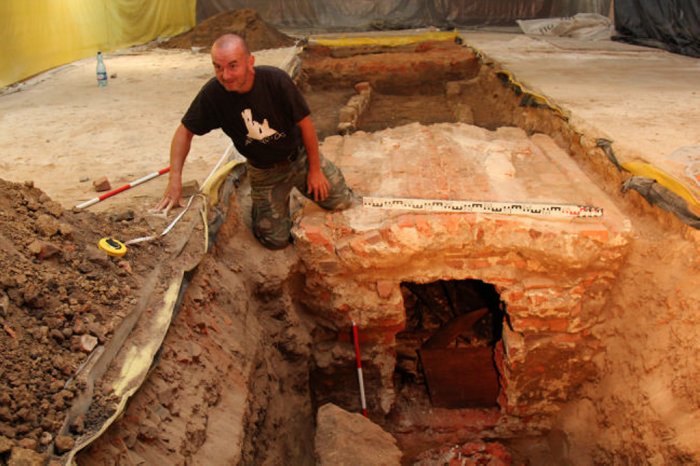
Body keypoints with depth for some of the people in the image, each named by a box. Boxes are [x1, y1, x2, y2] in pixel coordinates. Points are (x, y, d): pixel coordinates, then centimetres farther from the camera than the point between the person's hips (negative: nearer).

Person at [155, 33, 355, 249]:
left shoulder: (276, 80, -27)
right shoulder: (212, 93, -23)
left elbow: (305, 123, -15)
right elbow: (185, 132, -12)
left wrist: (315, 169, -8)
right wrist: (175, 180, -24)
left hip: (300, 156, 0)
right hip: (264, 172, 0)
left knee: (343, 202, 0)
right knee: (276, 239, -2)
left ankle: (303, 188, 31)